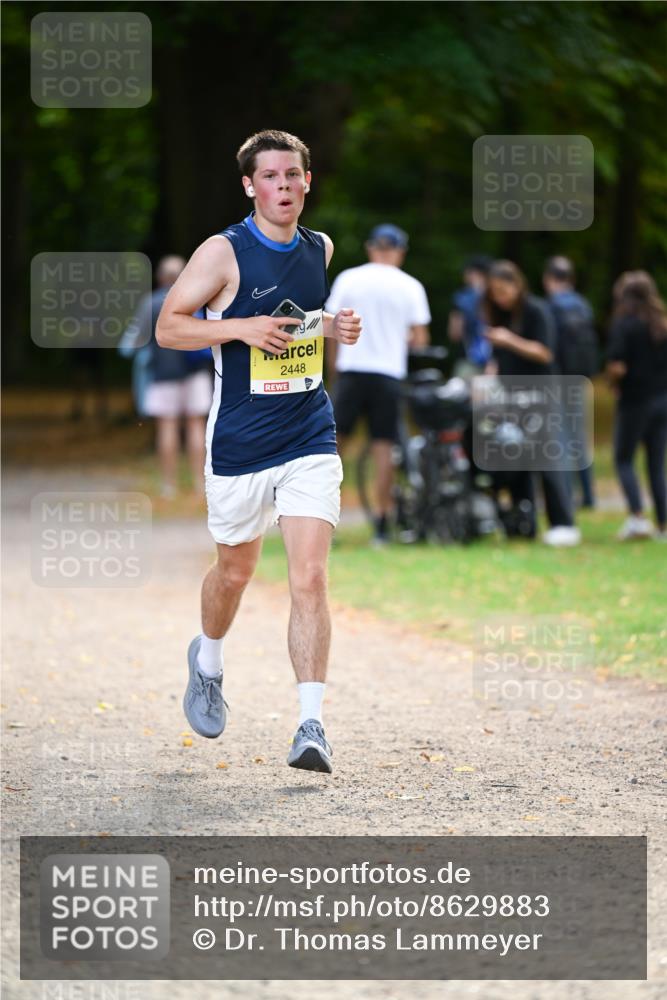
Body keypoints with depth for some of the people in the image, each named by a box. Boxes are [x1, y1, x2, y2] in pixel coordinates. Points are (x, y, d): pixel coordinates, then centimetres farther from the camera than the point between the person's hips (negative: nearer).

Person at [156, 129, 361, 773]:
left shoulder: (321, 250, 7)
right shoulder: (223, 253, -9)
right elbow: (168, 327, -7)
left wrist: (336, 329, 3)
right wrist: (241, 328, -20)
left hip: (310, 437, 2)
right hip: (239, 444, -2)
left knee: (310, 579, -11)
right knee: (236, 570, 16)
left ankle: (311, 725, -13)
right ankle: (207, 660, 48)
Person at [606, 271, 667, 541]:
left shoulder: (623, 325, -11)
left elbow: (617, 366, -18)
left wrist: (614, 381, 1)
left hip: (635, 399, -5)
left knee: (624, 459, 8)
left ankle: (637, 516, -7)